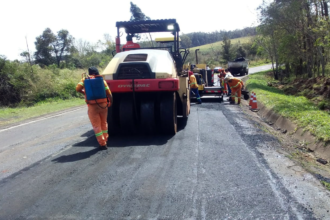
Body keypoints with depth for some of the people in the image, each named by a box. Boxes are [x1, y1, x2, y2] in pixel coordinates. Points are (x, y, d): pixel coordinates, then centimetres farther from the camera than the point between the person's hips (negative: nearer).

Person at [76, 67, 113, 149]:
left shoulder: (85, 80, 5)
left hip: (92, 106, -2)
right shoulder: (102, 80, 5)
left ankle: (102, 143, 8)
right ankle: (105, 139, 33)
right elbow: (108, 93, -1)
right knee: (104, 123, 22)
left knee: (96, 125, 8)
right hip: (103, 105, 2)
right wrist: (110, 102, 13)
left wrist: (83, 92, 11)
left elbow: (78, 88, -9)